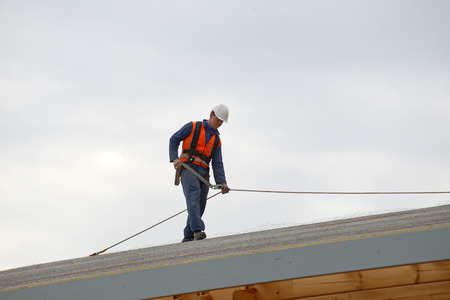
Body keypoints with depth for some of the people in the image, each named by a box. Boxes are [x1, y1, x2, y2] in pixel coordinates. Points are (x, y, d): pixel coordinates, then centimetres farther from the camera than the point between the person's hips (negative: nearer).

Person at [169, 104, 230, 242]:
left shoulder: (217, 141, 23)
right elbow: (174, 139, 8)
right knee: (193, 197, -26)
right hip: (188, 167, -6)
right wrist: (174, 158, -8)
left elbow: (217, 164, 17)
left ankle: (188, 237, 8)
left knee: (200, 207, -1)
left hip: (203, 174, 6)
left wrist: (222, 183, 2)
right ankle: (197, 230, -41)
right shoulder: (193, 127, 10)